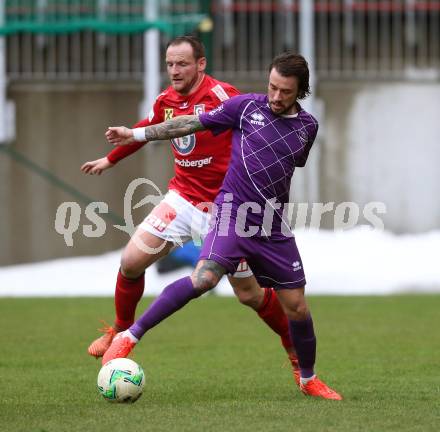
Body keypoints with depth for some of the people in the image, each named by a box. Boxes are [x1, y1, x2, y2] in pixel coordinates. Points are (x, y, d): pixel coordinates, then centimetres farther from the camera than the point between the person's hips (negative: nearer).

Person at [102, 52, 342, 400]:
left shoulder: (307, 126, 8)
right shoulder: (247, 106, -2)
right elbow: (193, 124, 3)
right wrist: (136, 135, 2)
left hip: (274, 228, 4)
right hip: (233, 215, -4)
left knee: (297, 307, 6)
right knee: (203, 278, -27)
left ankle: (309, 379, 29)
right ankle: (129, 337, -22)